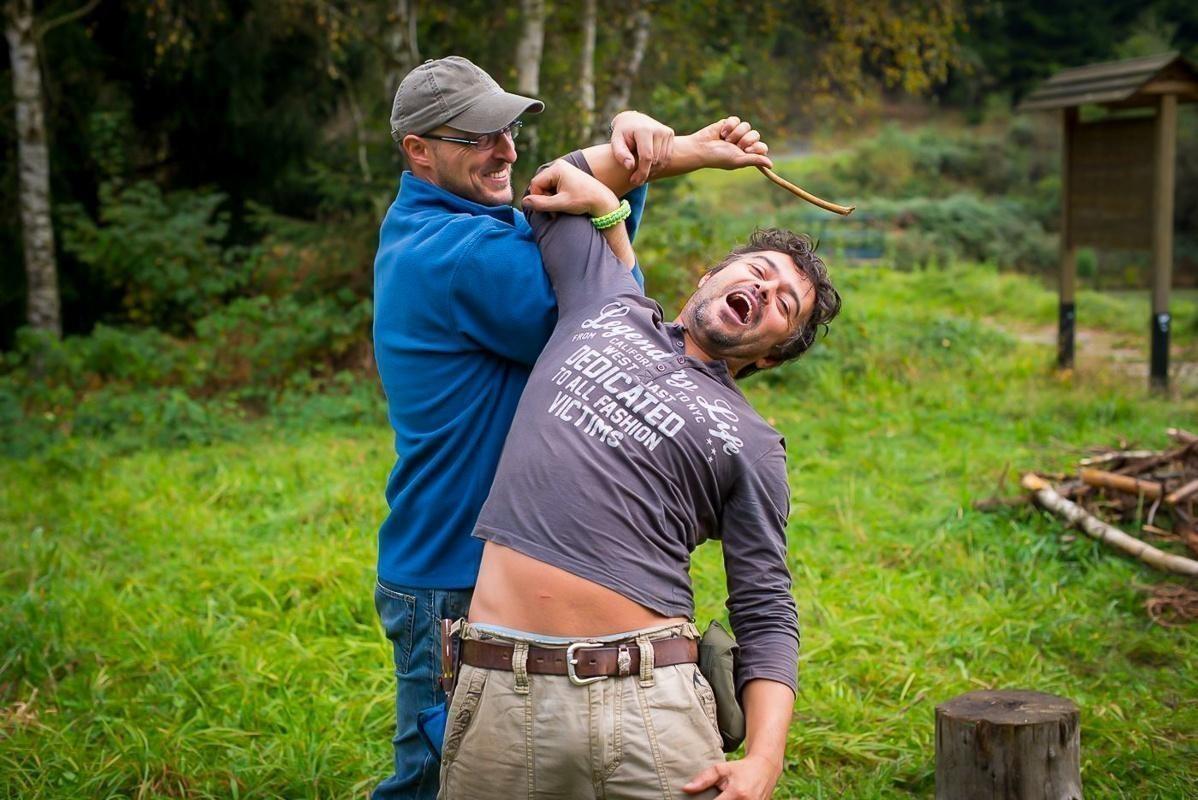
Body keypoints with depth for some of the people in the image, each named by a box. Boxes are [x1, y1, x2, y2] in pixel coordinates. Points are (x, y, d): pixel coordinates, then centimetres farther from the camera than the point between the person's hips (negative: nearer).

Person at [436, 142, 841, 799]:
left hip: (648, 698, -2)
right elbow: (554, 185, 30)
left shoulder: (751, 445, 8)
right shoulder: (608, 302, 16)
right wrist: (692, 147, 25)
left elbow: (766, 617, 3)